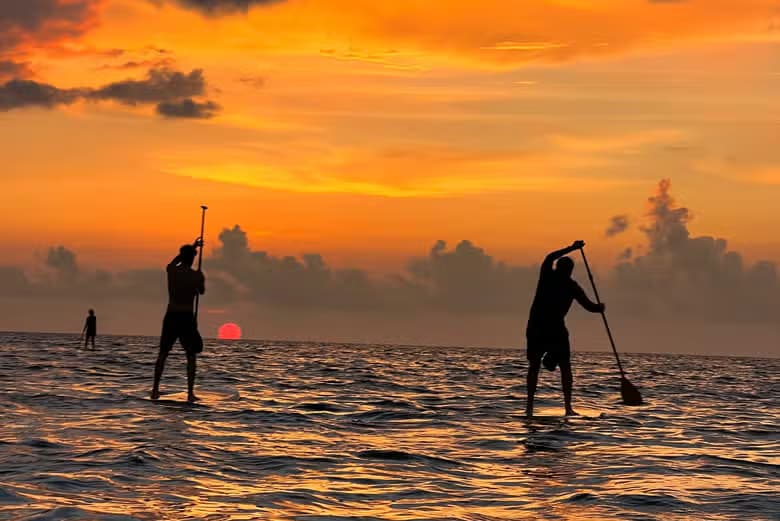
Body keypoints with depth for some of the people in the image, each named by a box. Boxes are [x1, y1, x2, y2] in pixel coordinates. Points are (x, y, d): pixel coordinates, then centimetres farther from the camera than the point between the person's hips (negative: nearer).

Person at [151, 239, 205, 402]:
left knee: (163, 353, 14)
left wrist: (192, 247, 33)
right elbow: (202, 292, 13)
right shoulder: (197, 275, -8)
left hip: (171, 316, 2)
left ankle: (155, 390, 12)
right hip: (187, 318, -2)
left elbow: (174, 261, 23)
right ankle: (190, 393, -1)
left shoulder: (171, 270, -1)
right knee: (191, 355, 7)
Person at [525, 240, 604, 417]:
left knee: (534, 366, 10)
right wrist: (600, 308, 22)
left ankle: (529, 406, 2)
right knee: (565, 367, 7)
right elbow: (589, 306, 2)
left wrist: (571, 248, 28)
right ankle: (568, 407, -3)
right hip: (556, 330, -2)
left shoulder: (547, 276, 7)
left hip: (535, 328, 2)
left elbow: (550, 257, 22)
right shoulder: (571, 286, 3)